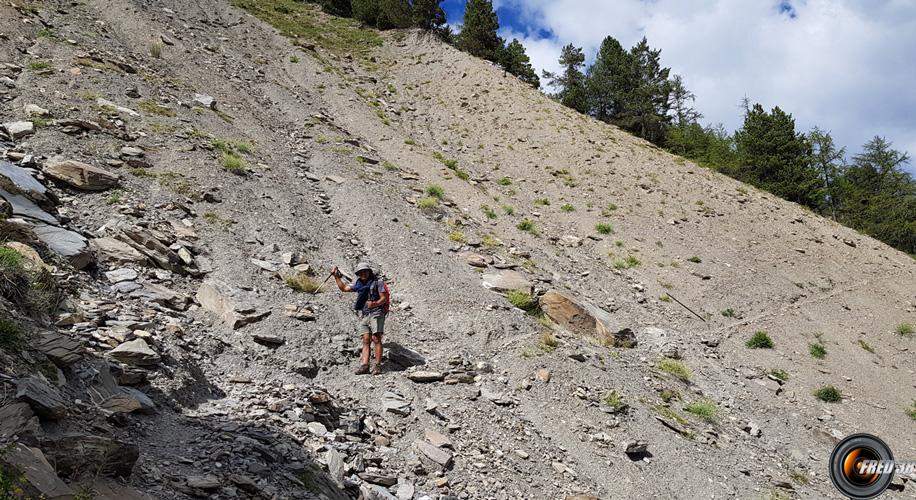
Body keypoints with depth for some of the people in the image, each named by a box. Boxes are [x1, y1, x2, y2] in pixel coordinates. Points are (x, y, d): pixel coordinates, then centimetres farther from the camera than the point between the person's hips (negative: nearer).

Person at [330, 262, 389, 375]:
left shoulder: (378, 281, -1)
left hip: (376, 313, -5)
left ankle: (378, 366, -13)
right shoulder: (358, 283, 17)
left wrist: (375, 304, -25)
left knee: (376, 339, -12)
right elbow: (344, 288, 25)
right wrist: (336, 276, 18)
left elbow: (383, 298, -6)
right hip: (363, 315, 5)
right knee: (366, 340, -3)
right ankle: (365, 365, -11)